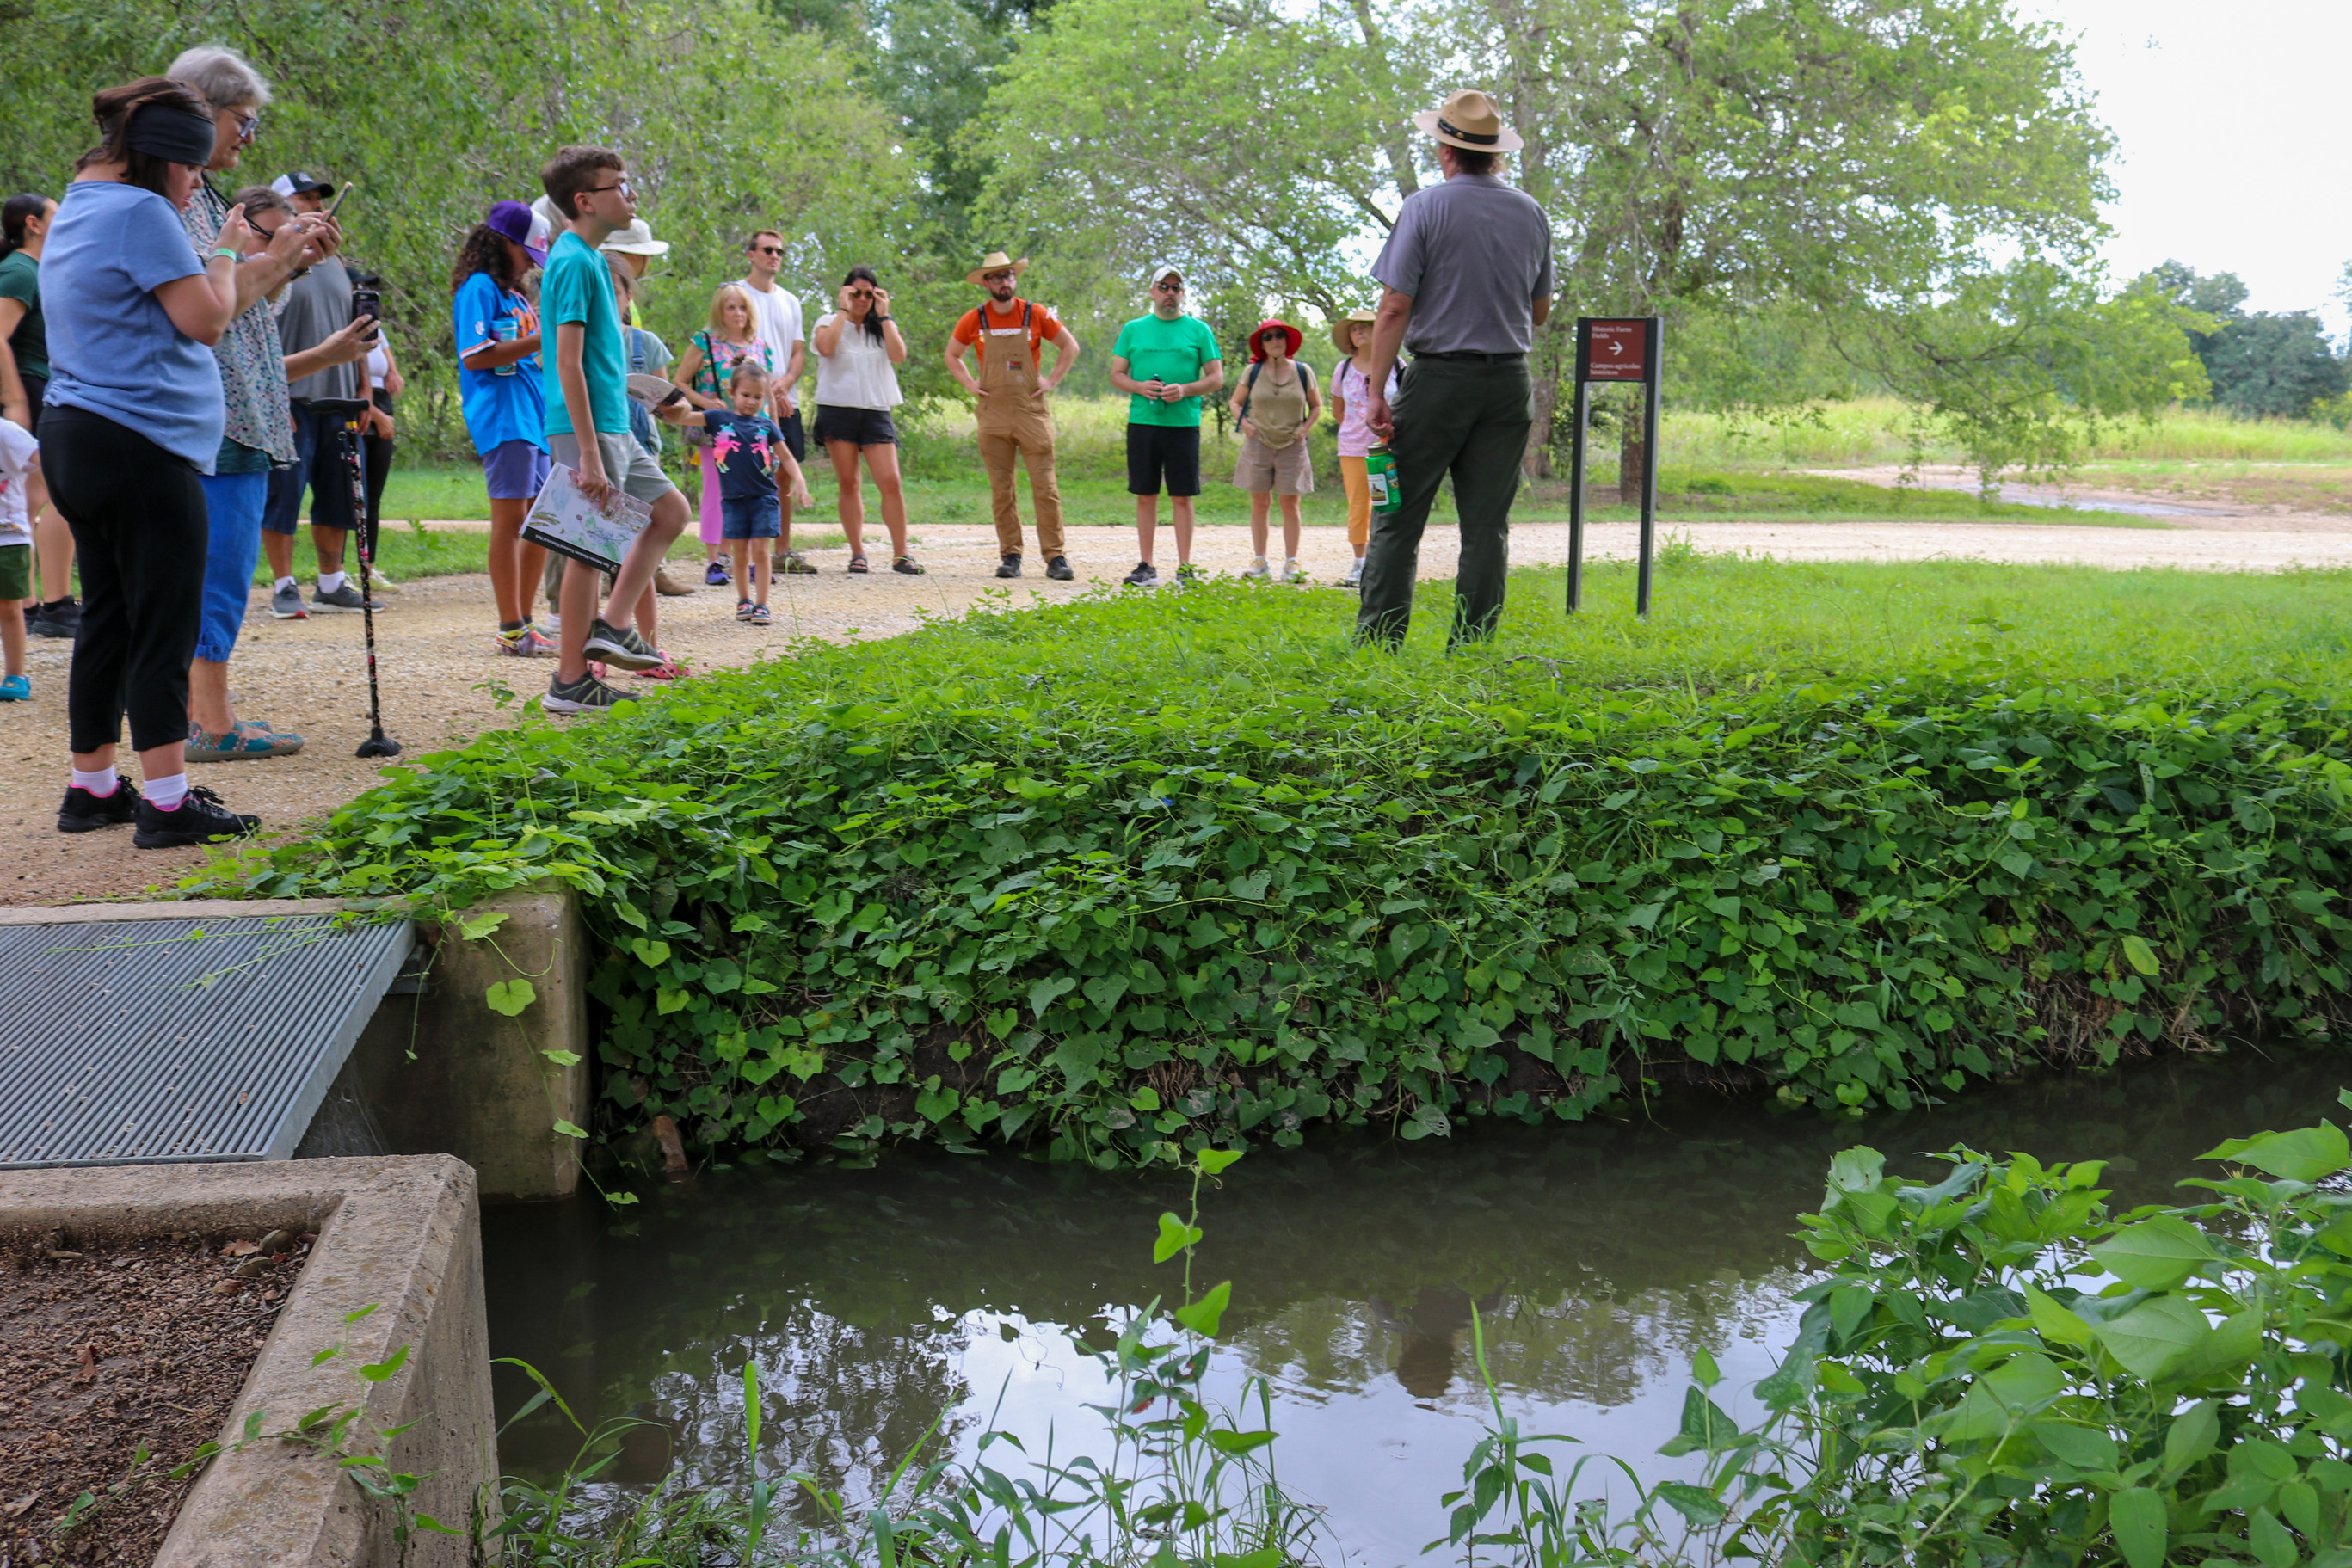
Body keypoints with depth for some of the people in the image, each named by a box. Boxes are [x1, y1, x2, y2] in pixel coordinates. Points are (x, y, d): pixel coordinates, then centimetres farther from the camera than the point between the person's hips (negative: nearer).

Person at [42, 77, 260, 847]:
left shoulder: (76, 210, 19)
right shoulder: (141, 212, -12)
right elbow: (206, 319, -13)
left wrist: (221, 256, 18)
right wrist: (226, 252, 2)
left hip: (76, 437, 10)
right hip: (141, 444, -10)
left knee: (107, 618, 15)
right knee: (164, 626, -6)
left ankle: (93, 787, 21)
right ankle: (167, 802, -5)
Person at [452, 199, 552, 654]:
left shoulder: (513, 293, 22)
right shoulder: (478, 288, -5)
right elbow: (475, 357, -15)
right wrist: (541, 340, -16)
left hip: (533, 417, 10)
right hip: (501, 417, -9)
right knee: (510, 520, -8)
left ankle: (524, 625, 16)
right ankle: (512, 630, -6)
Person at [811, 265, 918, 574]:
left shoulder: (882, 326, 15)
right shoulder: (829, 322, 9)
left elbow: (899, 356, -5)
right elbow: (826, 348, -14)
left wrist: (883, 316, -3)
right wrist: (843, 310, -8)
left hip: (875, 410, 1)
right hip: (837, 409, -1)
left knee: (891, 482, -10)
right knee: (848, 483, 0)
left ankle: (900, 554, -4)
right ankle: (858, 553, 6)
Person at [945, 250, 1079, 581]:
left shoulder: (1036, 315, 2)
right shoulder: (973, 320, 5)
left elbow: (1070, 347, 13)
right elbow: (952, 355, 20)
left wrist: (1052, 381, 4)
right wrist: (970, 384, 8)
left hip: (1031, 411, -1)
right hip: (992, 414, 1)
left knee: (1045, 486, -6)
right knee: (1001, 490, 3)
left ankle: (1055, 557, -4)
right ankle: (1010, 556, 9)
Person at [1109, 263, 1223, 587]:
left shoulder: (1198, 330, 7)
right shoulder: (1133, 329, 12)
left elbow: (1216, 378, 5)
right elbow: (1116, 375, 12)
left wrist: (1185, 390, -13)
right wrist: (1139, 387, -9)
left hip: (1183, 423, -1)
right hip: (1142, 422, 2)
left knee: (1182, 497, -1)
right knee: (1146, 496, 4)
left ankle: (1185, 567, 5)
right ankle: (1146, 567, 10)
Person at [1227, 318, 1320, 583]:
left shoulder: (1303, 371, 3)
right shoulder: (1253, 372, 3)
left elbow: (1316, 405, 14)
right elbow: (1236, 402, 15)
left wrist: (1306, 427, -1)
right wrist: (1244, 423, -1)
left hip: (1292, 445, 0)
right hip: (1258, 443, 0)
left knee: (1290, 504, -1)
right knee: (1259, 503, 2)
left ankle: (1291, 563, 4)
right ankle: (1259, 561, 8)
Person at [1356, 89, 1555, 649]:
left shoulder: (1426, 206, -6)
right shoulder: (1531, 213, 9)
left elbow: (1395, 307, -11)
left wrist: (1376, 391, -10)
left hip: (1439, 377, -4)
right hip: (1510, 380, 4)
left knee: (1399, 519, 1)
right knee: (1487, 523, 6)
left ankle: (1379, 642, -2)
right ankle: (1472, 646, 4)